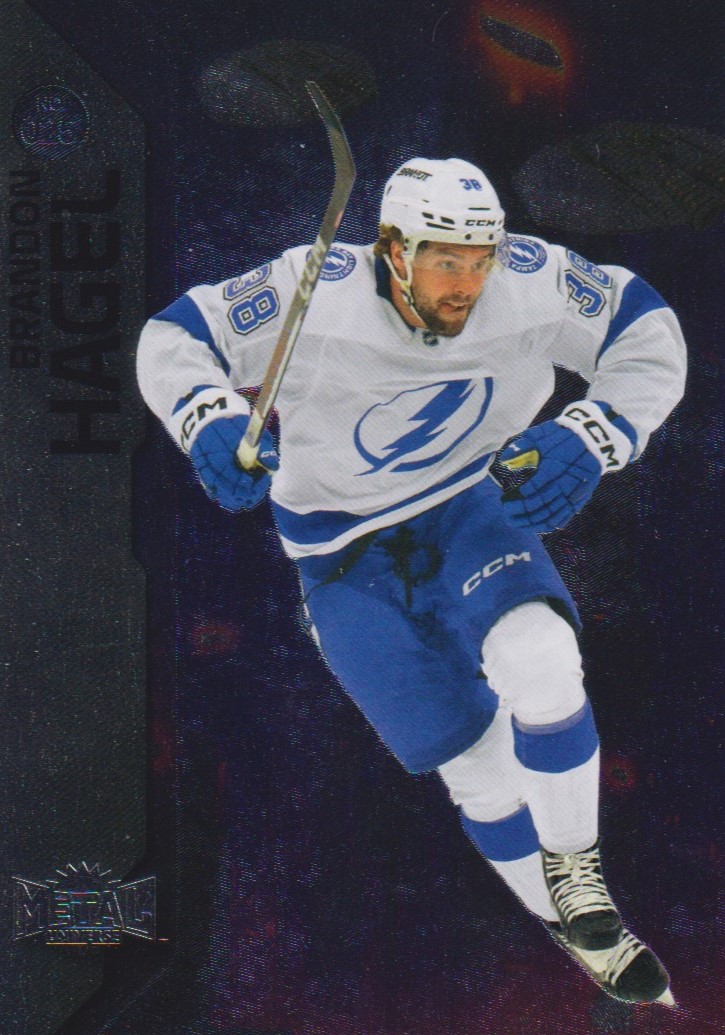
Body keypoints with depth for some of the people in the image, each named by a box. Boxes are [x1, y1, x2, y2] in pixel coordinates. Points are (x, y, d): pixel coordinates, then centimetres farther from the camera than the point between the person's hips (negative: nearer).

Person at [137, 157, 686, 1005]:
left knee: (541, 660, -29)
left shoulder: (531, 282, -20)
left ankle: (574, 873, -4)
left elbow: (646, 331, -5)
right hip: (349, 556, -1)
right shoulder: (315, 293, -26)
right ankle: (576, 933, 22)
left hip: (471, 509, 1)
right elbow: (175, 339, -16)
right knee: (475, 763, -3)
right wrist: (210, 422, -36)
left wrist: (587, 440, -19)